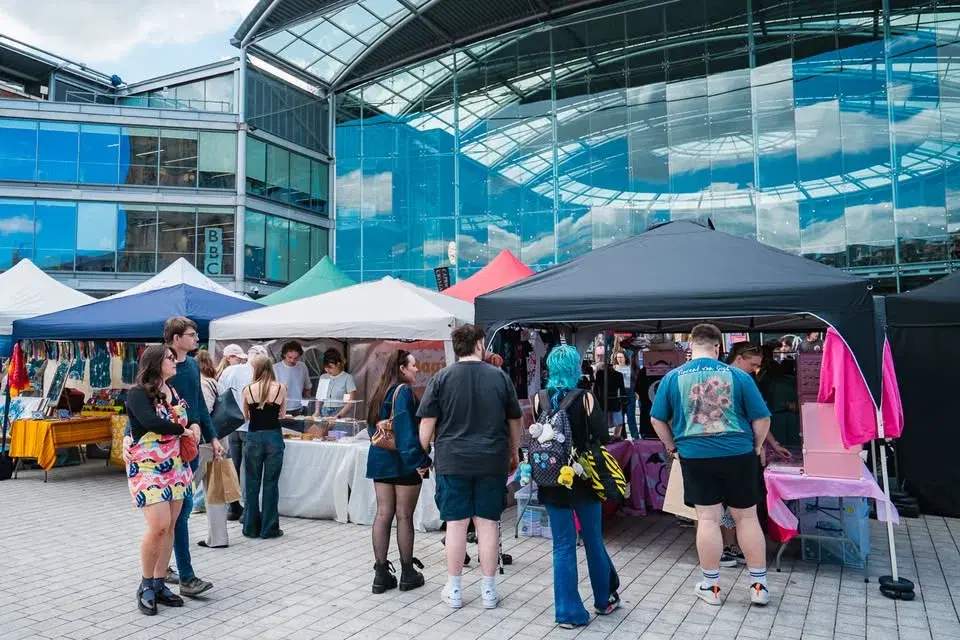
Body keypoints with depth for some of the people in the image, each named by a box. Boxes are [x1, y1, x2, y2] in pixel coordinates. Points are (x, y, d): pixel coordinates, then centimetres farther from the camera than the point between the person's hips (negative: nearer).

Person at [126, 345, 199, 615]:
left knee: (170, 527, 6)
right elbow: (150, 422, -27)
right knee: (159, 525, -14)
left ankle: (159, 583, 18)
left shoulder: (173, 392, 12)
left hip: (175, 467, 7)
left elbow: (188, 417, 25)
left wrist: (195, 426, 2)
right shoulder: (138, 394, -10)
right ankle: (146, 585, 5)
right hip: (147, 468, -7)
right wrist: (182, 430, -14)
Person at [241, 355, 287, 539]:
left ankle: (251, 527, 18)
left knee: (252, 484, 11)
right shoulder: (281, 388, -2)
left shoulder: (248, 389, -1)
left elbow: (246, 416, 10)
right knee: (271, 484, 6)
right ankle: (269, 528, 11)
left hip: (254, 437, 0)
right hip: (274, 437, 0)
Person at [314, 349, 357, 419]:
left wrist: (338, 416, -15)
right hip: (324, 413, 4)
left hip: (340, 412, -4)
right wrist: (317, 411, 2)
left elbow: (351, 401, -6)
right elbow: (319, 398, 19)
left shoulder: (347, 378, -2)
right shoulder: (323, 377, 14)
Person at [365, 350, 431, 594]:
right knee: (404, 517, 2)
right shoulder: (404, 391, -14)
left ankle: (381, 574, 13)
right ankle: (408, 574, 14)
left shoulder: (381, 392, 12)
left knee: (383, 515, 8)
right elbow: (408, 429, -21)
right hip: (403, 462, -8)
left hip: (380, 460, 8)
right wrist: (419, 460, -20)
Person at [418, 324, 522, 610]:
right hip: (492, 462, 1)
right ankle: (489, 590, 17)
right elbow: (514, 421, 9)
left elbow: (427, 423, -3)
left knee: (456, 523, 6)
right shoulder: (500, 377, 1)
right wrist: (514, 453, 21)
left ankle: (454, 590, 17)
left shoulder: (442, 377, -3)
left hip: (452, 461, -1)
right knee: (487, 522, 8)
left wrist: (421, 455, 8)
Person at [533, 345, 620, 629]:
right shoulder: (586, 398, -11)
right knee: (594, 541, 16)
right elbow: (603, 438, -10)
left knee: (563, 545, 8)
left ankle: (568, 612, 11)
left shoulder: (540, 399, -5)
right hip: (584, 478, -1)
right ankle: (604, 599, 33)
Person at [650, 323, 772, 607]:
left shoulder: (673, 378, 0)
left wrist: (672, 446, 15)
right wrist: (756, 447, 13)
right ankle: (759, 585, 20)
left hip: (695, 456, 0)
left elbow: (657, 419, 5)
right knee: (747, 517, 11)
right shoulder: (738, 376, -2)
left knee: (707, 519, 6)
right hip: (738, 455, 0)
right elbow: (762, 418, 0)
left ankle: (711, 586, 16)